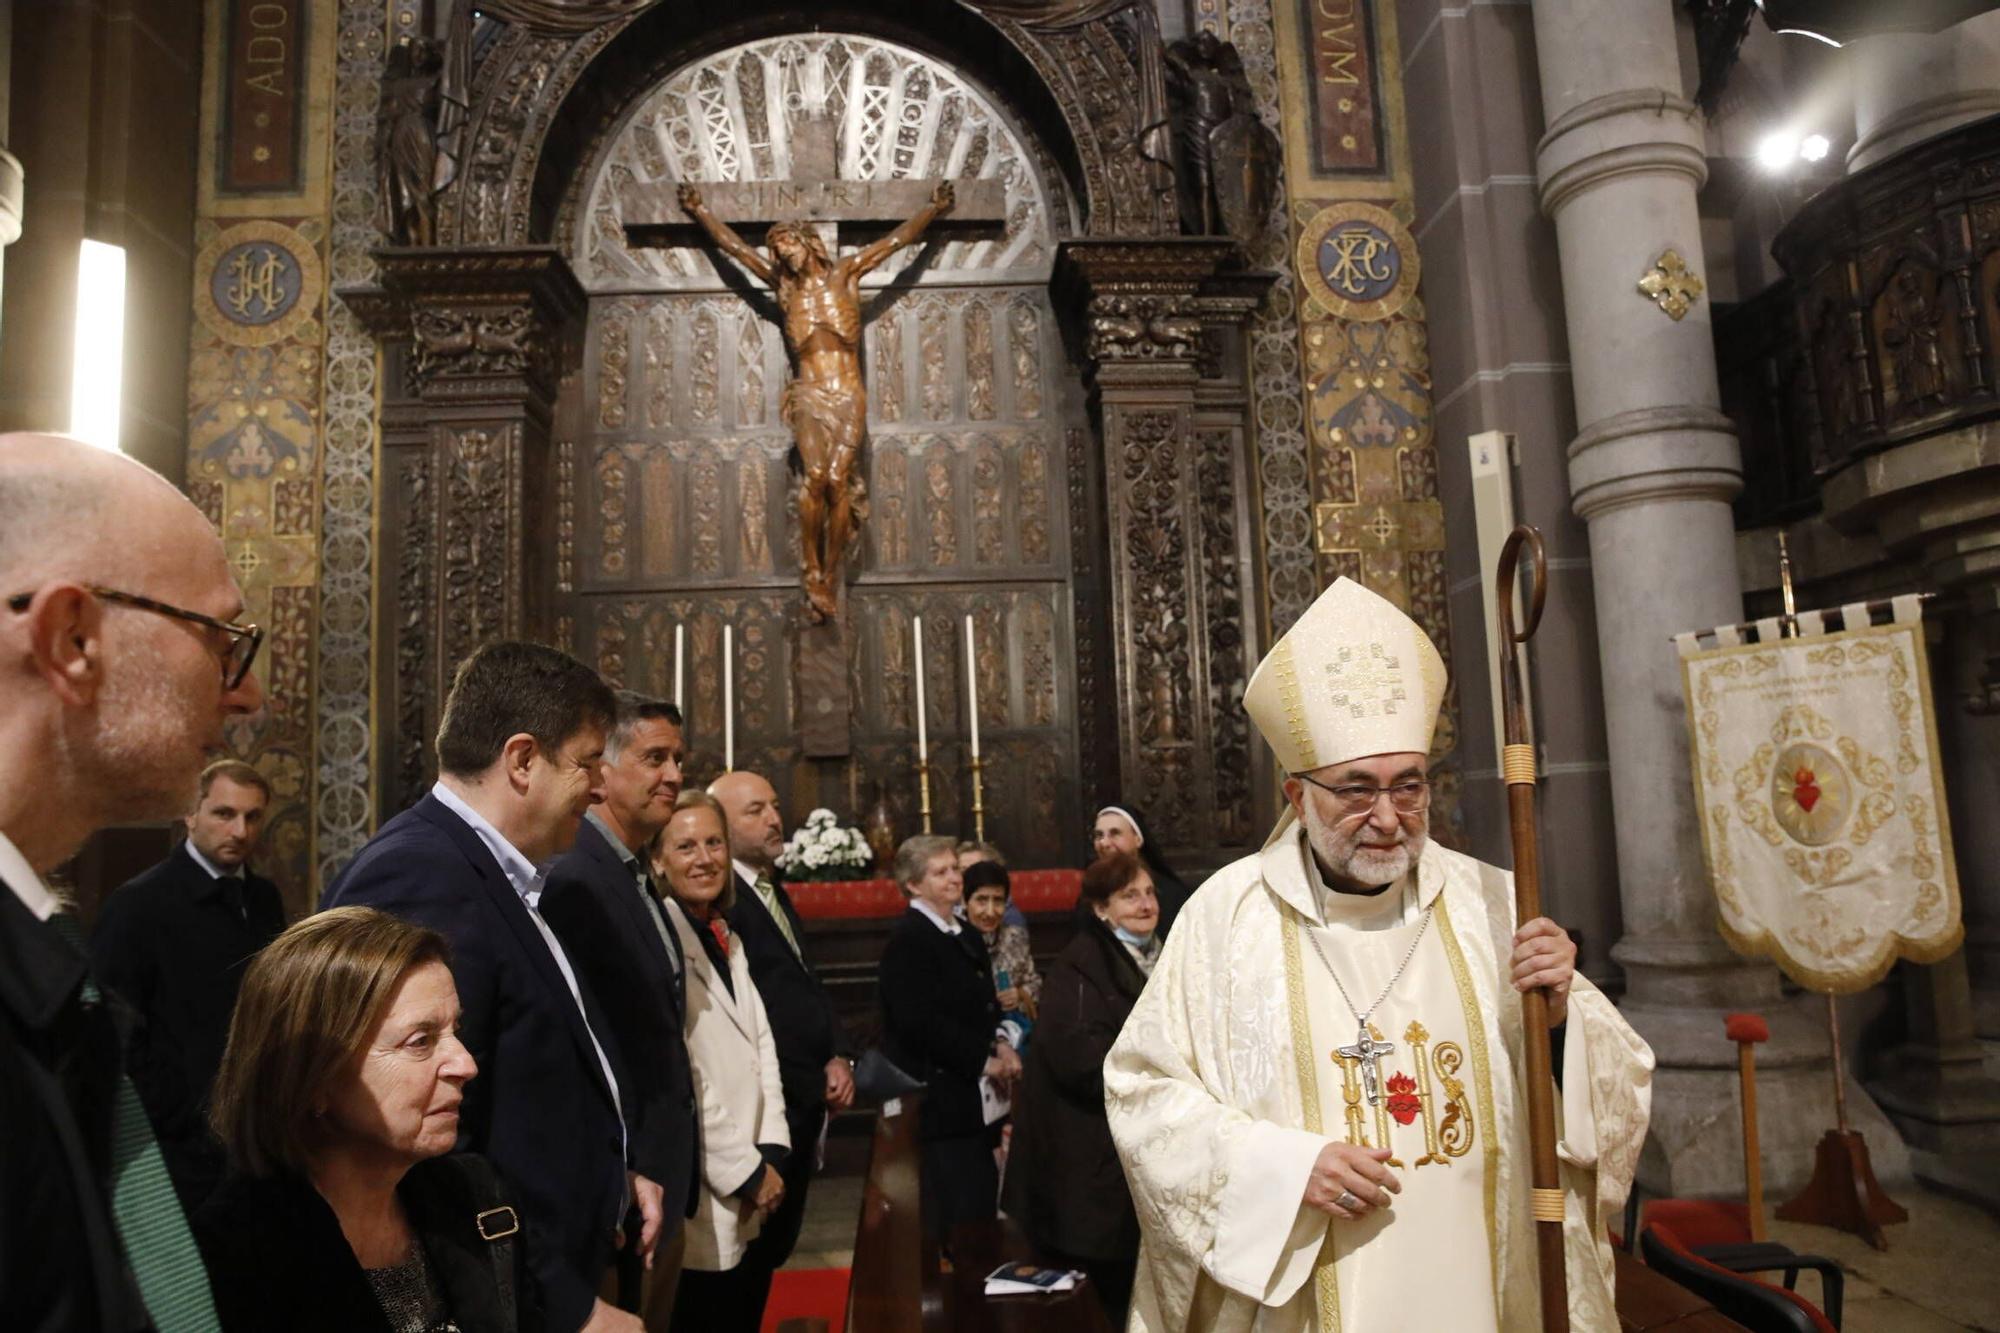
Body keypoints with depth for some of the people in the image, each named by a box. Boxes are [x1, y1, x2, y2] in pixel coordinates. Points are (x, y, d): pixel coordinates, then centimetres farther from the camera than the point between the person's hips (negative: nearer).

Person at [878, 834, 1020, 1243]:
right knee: (953, 1222, -5)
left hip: (974, 1101, 9)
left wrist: (1000, 1044, 3)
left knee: (983, 1211, 11)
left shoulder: (967, 937, 16)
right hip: (937, 1099, -8)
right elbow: (919, 1021, -20)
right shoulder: (908, 940, -13)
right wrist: (984, 1060, -13)